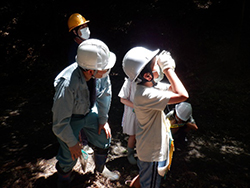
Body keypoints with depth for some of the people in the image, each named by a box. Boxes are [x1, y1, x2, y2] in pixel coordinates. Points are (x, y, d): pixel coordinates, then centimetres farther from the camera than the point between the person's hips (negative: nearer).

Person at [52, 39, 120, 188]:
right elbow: (60, 122, -28)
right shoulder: (67, 85, -41)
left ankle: (101, 168, 48)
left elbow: (105, 92, -4)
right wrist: (72, 143, -13)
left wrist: (103, 119, 3)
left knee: (104, 139, 13)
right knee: (70, 156, 2)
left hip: (89, 111, 5)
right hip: (69, 117, -5)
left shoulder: (101, 73, -27)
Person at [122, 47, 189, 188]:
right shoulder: (145, 95, -35)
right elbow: (182, 95, -38)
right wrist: (168, 69, -30)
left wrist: (170, 68, -11)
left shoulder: (151, 85, -6)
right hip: (152, 151, -9)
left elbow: (173, 89, 4)